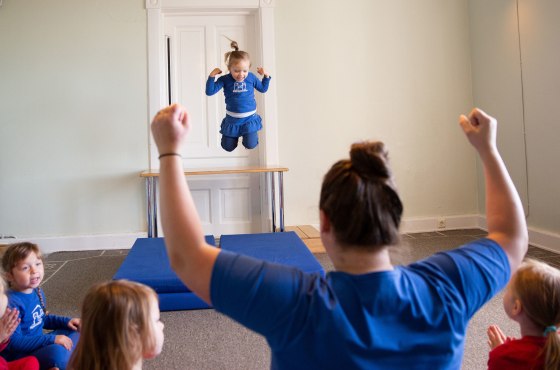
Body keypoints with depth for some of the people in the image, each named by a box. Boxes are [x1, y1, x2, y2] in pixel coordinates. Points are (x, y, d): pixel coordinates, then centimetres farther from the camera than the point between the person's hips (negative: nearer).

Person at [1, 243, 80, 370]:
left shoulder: (37, 292, 4)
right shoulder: (11, 303, -24)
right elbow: (13, 342, -28)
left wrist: (66, 321, 7)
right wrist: (52, 340, -27)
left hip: (37, 344, 10)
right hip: (19, 357, -10)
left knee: (75, 332, 16)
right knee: (57, 352, -34)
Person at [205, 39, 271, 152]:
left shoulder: (251, 78, -6)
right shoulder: (225, 80, -11)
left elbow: (263, 89, 12)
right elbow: (209, 92, -15)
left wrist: (266, 76, -4)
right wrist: (211, 76, -25)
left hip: (249, 118, 0)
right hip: (232, 119, 1)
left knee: (250, 145, -13)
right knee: (228, 147, 8)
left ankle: (251, 131, 23)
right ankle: (235, 134, 43)